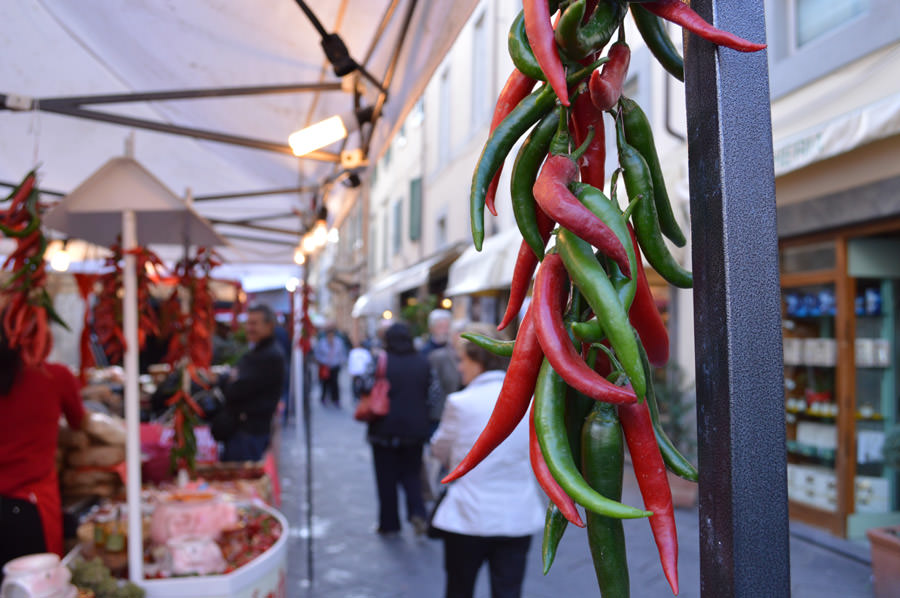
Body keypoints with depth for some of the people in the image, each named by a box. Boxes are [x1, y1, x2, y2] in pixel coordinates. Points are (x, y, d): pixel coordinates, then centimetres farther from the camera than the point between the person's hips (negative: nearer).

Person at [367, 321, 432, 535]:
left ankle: (389, 523, 16)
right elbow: (431, 394, 4)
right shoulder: (422, 363, 1)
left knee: (387, 478, 9)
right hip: (415, 429, 3)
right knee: (411, 474, 16)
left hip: (385, 429, -3)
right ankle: (417, 512, -5)